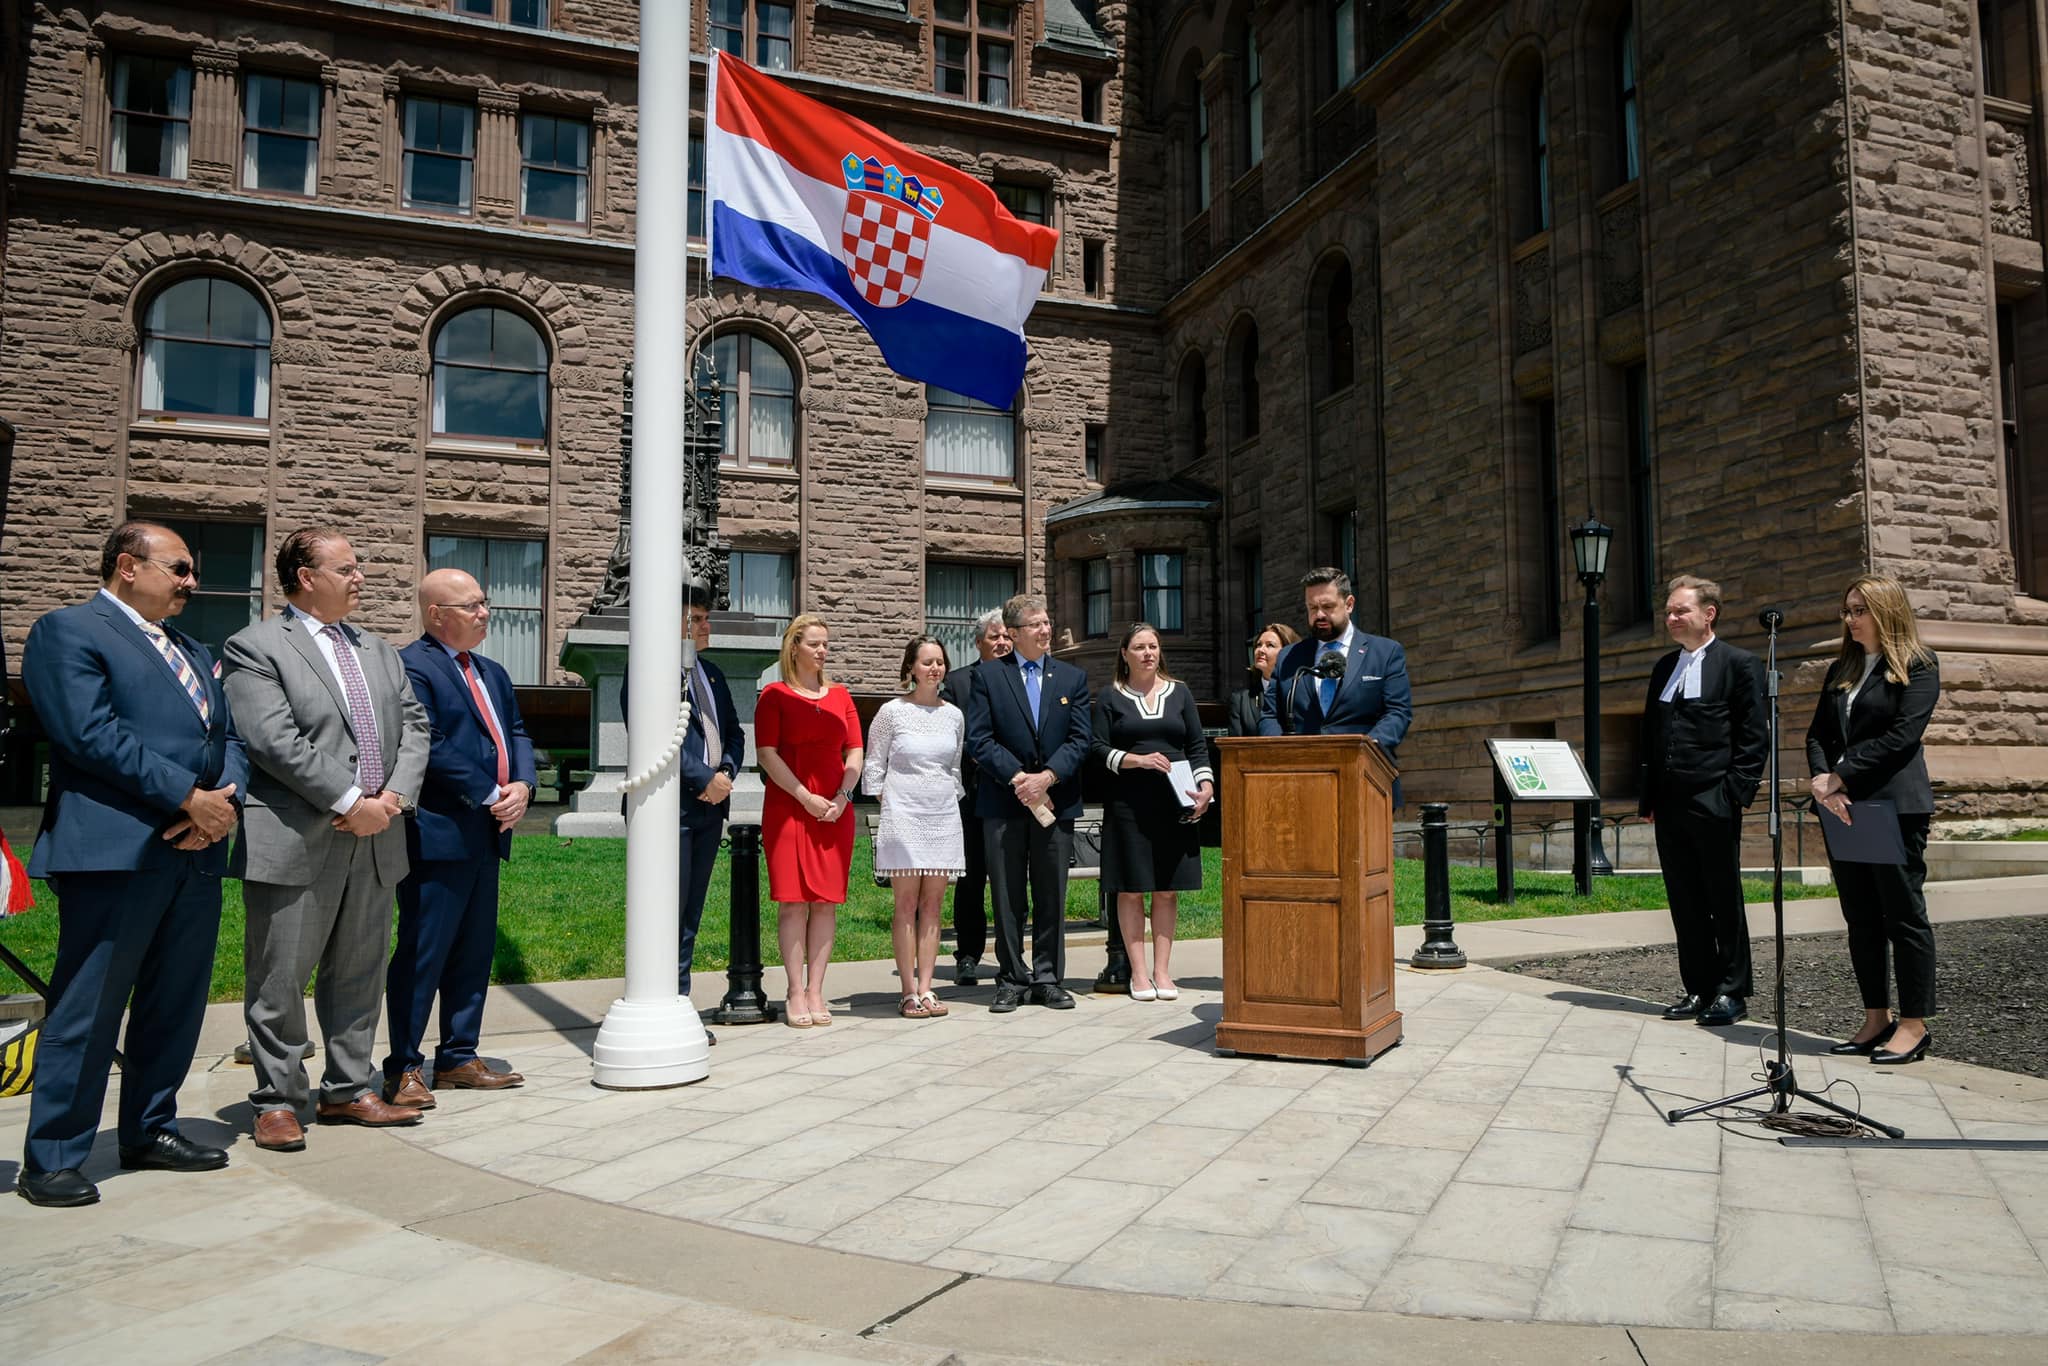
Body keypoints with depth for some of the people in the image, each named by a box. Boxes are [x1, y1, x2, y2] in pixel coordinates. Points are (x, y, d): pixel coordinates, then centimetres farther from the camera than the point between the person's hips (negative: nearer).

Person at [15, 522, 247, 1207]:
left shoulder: (192, 650, 24)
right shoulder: (67, 630, -1)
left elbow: (229, 737, 18)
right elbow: (90, 734, -13)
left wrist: (226, 798, -3)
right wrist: (189, 798, -15)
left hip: (197, 854, 8)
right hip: (115, 851, -7)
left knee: (176, 1005, 12)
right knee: (87, 1010, -2)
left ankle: (150, 1130, 25)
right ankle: (51, 1159, 8)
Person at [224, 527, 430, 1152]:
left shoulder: (378, 651, 17)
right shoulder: (254, 648, -4)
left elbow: (413, 727, 11)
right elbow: (276, 742, -15)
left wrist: (393, 798, -6)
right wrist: (349, 804, -16)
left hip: (375, 839, 6)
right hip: (297, 843, -6)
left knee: (359, 974, 14)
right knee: (281, 979, 3)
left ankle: (349, 1089, 25)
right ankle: (277, 1101, 16)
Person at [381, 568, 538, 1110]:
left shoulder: (492, 673, 18)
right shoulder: (411, 666, -10)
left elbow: (517, 734, 16)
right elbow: (430, 745, -19)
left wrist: (522, 786, -3)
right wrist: (491, 795, -15)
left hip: (487, 836, 9)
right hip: (439, 835, -9)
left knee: (475, 951, 14)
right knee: (422, 953, -2)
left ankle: (458, 1057, 24)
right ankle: (404, 1067, 8)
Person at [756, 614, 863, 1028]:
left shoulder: (840, 695, 14)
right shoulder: (775, 695, 2)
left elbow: (855, 752, 10)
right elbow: (767, 754, -5)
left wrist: (842, 797, -5)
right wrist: (807, 798, -13)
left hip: (836, 809, 4)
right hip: (789, 807, -4)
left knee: (827, 901, 3)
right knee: (793, 899, -3)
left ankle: (815, 992, 8)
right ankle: (796, 995, 1)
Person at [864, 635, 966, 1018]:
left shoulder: (954, 715, 10)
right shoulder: (892, 712, -1)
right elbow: (873, 767, 3)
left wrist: (951, 797, 10)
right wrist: (887, 803, -2)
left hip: (943, 817, 4)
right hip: (903, 817, -4)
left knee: (932, 904, 4)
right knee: (906, 904, -2)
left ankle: (926, 988, 8)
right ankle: (909, 992, 1)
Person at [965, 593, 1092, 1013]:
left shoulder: (1073, 678, 10)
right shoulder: (987, 676, 3)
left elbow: (1079, 740, 3)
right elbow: (979, 739, -4)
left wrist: (1046, 777, -12)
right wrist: (1017, 778, -14)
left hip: (1056, 801, 2)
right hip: (1003, 804, -2)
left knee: (1052, 896, 7)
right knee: (1007, 897, 4)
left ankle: (1047, 979, 17)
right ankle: (1012, 980, 13)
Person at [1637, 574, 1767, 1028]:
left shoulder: (1739, 664, -3)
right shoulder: (1664, 667, 16)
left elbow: (1755, 737, -6)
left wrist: (1736, 795, -13)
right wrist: (1649, 797, 11)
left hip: (1713, 805, -6)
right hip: (1670, 805, 6)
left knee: (1725, 901, 4)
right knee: (1685, 904, 10)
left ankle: (1731, 992, 13)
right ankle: (1698, 988, 19)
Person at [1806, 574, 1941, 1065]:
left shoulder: (1918, 666, -3)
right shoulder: (1840, 669, 16)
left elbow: (1901, 736, -14)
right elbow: (1818, 733, 12)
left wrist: (1840, 776, -15)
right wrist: (1822, 779, -7)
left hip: (1895, 805, -7)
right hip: (1844, 807, 7)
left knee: (1903, 914, -1)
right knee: (1861, 918, 9)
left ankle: (1914, 1024, 7)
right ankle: (1876, 1018, 17)